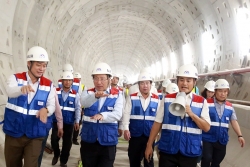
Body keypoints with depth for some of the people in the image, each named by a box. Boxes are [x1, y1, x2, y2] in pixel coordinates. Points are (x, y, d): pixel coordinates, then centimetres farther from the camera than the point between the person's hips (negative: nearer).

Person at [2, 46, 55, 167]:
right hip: (13, 133, 1)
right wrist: (22, 89, -51)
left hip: (35, 136, 0)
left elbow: (51, 106, 1)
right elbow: (10, 92, -28)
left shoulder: (48, 84, -2)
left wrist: (46, 110, -24)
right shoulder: (15, 78, -7)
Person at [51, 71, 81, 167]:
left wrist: (77, 121, -7)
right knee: (54, 139, -1)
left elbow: (78, 108, 0)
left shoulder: (75, 95, 0)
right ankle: (56, 155, 30)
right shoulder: (56, 92, 0)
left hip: (69, 122, 0)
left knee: (67, 142, 8)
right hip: (56, 121, 0)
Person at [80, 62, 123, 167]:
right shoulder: (87, 93, 0)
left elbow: (117, 114, -16)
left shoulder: (117, 95, -1)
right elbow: (84, 102, -24)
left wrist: (102, 115, -35)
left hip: (108, 142, -1)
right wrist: (95, 96, -45)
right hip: (88, 141, 2)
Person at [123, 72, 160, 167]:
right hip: (134, 134, 0)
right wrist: (126, 129, -14)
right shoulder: (131, 97, -1)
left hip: (150, 135, 0)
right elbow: (126, 114, -4)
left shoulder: (156, 99, 2)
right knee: (134, 159, 13)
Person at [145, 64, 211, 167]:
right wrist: (149, 145, 4)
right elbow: (157, 123, 4)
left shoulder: (202, 102, 1)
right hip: (167, 150, 0)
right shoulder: (167, 99, 2)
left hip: (190, 152, 0)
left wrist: (191, 113, -16)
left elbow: (206, 127, -3)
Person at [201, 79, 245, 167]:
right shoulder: (207, 103, -9)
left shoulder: (229, 107, 6)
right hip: (207, 138, -4)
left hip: (222, 140, 5)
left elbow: (234, 121, 5)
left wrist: (239, 135, -4)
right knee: (206, 159, -6)